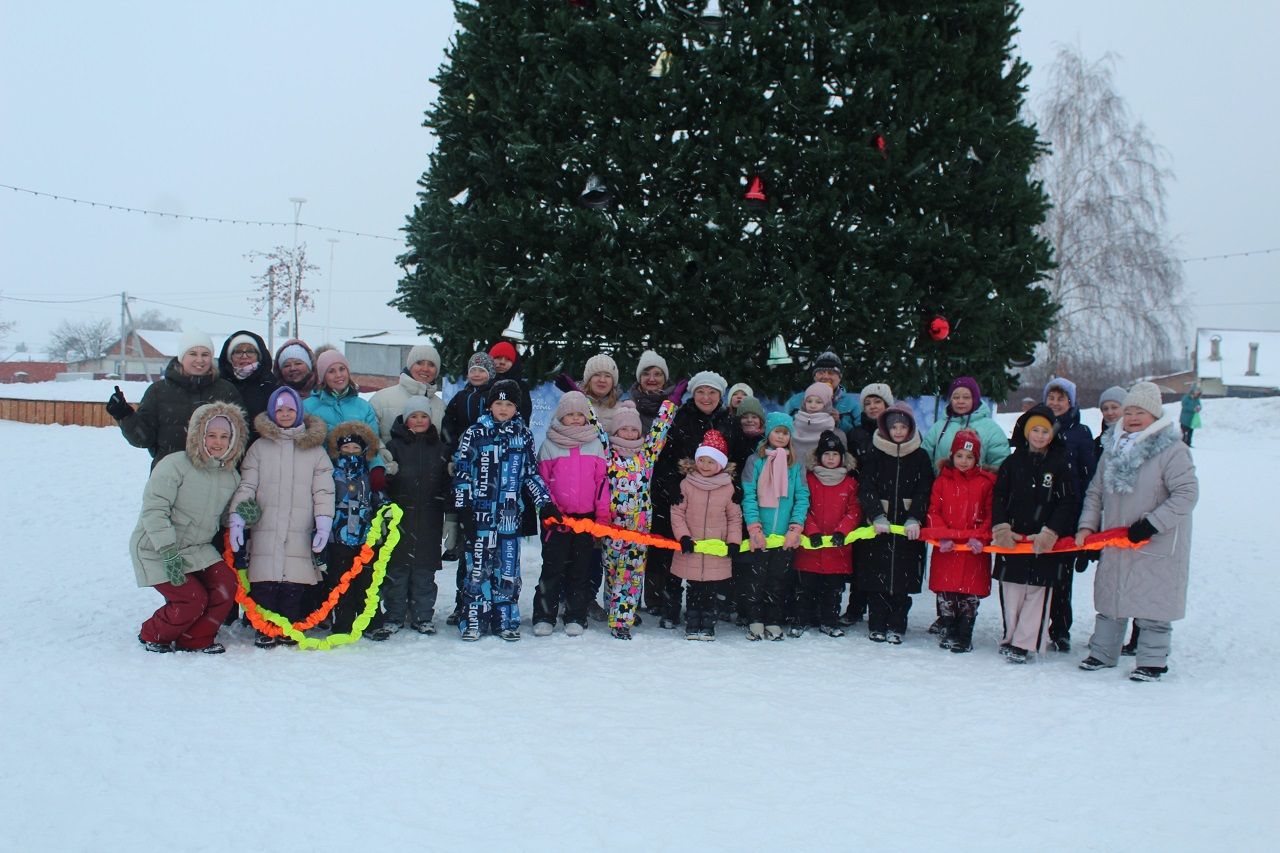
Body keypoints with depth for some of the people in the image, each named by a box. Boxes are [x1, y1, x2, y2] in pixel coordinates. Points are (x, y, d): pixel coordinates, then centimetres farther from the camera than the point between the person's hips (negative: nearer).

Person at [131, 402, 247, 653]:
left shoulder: (231, 477, 3)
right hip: (155, 549, -6)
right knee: (193, 599, -16)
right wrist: (169, 552, -27)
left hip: (197, 548, 7)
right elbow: (153, 510, -22)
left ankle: (195, 640, 6)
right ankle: (152, 636, 12)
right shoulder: (174, 465, -18)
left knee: (226, 585, -13)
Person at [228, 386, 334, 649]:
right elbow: (246, 485, 6)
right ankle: (266, 630, 7)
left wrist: (324, 522, -6)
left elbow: (324, 490, 6)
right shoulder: (259, 447, 12)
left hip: (300, 532, 0)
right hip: (265, 530, 0)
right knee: (264, 584, -4)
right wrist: (237, 517, -7)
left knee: (295, 585, -3)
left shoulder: (315, 449, 11)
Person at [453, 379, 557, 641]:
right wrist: (463, 508, -7)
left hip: (510, 513, 3)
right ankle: (473, 620, 7)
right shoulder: (475, 433, 0)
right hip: (480, 511, -2)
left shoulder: (524, 435, 8)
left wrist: (545, 503, 9)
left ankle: (506, 620, 16)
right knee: (478, 565, -1)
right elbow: (461, 472, -1)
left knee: (508, 567, 6)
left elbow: (530, 473, 15)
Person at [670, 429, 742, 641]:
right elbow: (677, 512, 0)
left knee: (710, 590, 8)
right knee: (694, 589, 8)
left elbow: (735, 516, 6)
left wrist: (733, 541, -3)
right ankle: (692, 625, 17)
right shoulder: (687, 484, -2)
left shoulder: (728, 487, 0)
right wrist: (683, 536, -10)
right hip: (691, 549, 0)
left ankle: (708, 626, 18)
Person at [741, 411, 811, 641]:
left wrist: (795, 528, -8)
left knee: (780, 579, 6)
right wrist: (754, 527, -12)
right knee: (756, 577, 0)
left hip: (786, 536, 2)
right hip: (760, 535, -2)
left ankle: (774, 622, 14)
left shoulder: (796, 464, 7)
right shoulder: (756, 461, 2)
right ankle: (755, 622, 8)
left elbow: (802, 497, 3)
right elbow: (748, 495, -3)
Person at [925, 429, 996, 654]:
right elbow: (933, 512, 4)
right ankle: (948, 631, 20)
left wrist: (980, 537, -10)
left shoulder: (986, 482, 3)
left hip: (974, 550, -1)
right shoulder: (942, 481, 7)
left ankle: (964, 637, 11)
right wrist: (942, 535, -10)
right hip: (946, 548, 1)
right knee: (945, 592, 6)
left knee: (970, 595, 1)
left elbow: (990, 515, 3)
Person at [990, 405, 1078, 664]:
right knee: (1011, 592, 5)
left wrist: (1050, 532, -12)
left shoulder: (1061, 465, 2)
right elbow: (998, 497, 7)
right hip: (1011, 540, 2)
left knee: (1038, 591, -3)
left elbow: (1068, 503, -2)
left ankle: (1022, 643, 0)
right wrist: (1001, 528, -6)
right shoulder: (1013, 462, 8)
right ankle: (1010, 636, 16)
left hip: (1044, 543, -2)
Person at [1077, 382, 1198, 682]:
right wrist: (1087, 525, 2)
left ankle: (1152, 661, 12)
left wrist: (1151, 524, -21)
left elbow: (1187, 493, -18)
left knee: (1153, 604, -1)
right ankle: (1102, 653, 25)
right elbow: (1096, 492, 14)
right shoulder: (1113, 449, 9)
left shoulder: (1172, 450, -11)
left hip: (1157, 546, -6)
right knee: (1109, 600, 13)